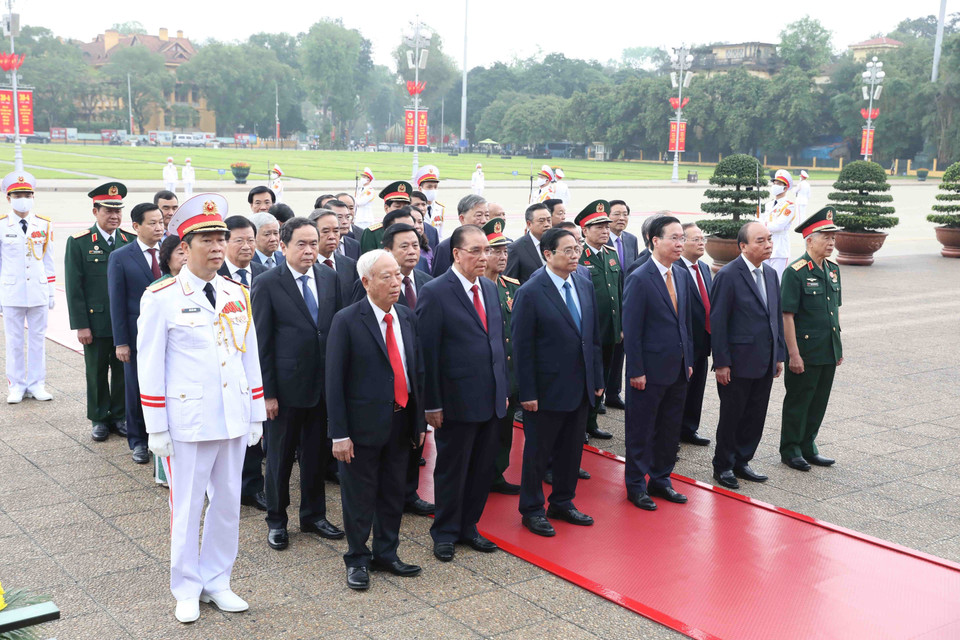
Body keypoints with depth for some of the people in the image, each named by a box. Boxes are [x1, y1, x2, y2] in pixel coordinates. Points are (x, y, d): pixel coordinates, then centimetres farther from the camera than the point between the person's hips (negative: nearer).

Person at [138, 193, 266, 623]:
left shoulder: (238, 294, 7)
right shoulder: (160, 297, -7)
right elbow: (149, 366, -6)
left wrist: (256, 415, 10)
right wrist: (156, 428, -7)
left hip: (233, 418, 5)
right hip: (188, 421, -4)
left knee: (228, 503, 12)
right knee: (187, 507, 7)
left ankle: (216, 582, 28)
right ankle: (187, 589, 24)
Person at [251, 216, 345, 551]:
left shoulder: (330, 278, 4)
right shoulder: (267, 283, -9)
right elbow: (262, 341, -9)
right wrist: (267, 392, -12)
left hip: (325, 383, 4)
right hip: (286, 385, -4)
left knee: (317, 454, 15)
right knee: (280, 456, 10)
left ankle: (313, 515, 32)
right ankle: (276, 520, 27)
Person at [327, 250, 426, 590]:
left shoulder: (408, 317, 5)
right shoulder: (347, 321, -12)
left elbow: (417, 370, 10)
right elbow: (334, 380, -12)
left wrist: (419, 421, 8)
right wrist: (339, 433, -15)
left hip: (401, 421, 5)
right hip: (363, 423, -5)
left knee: (394, 493, 16)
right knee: (358, 497, 8)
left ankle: (386, 553, 33)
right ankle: (358, 559, 25)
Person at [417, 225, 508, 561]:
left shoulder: (489, 288, 9)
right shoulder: (435, 292, -12)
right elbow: (427, 353, -14)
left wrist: (503, 388, 12)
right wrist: (432, 404, -15)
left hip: (490, 400, 6)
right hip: (457, 402, -6)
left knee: (482, 470, 14)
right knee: (451, 470, 8)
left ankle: (468, 526, 31)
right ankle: (445, 533, 25)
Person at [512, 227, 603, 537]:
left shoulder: (585, 286, 7)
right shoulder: (530, 293, -13)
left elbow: (593, 336, 11)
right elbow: (521, 347, -13)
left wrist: (598, 380, 9)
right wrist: (527, 393, -15)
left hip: (580, 388, 6)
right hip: (547, 389, -6)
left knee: (572, 450, 17)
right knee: (538, 452, 8)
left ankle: (562, 503, 33)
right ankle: (531, 511, 23)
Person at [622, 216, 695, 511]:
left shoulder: (681, 274, 8)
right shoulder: (639, 279, -15)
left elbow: (685, 321, 14)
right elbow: (631, 330, -15)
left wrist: (689, 360, 12)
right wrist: (636, 372, -15)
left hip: (677, 370, 7)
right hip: (650, 370, -7)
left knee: (670, 429, 16)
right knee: (641, 430, 6)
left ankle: (660, 479, 31)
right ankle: (636, 486, 19)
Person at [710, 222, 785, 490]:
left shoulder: (771, 274, 9)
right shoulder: (728, 275, -14)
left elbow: (777, 316, 15)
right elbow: (717, 321, -14)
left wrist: (779, 355, 12)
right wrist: (721, 363, -16)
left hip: (765, 362, 7)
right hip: (738, 363, -7)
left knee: (756, 416, 13)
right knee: (731, 416, 6)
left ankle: (741, 462, 28)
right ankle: (723, 466, 21)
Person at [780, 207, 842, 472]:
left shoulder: (832, 269, 10)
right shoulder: (795, 272, -14)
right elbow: (787, 315, -16)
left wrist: (839, 347, 17)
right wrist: (793, 354, -18)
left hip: (829, 351, 7)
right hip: (804, 352, -7)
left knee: (819, 401, 14)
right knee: (798, 401, 4)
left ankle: (808, 447, 27)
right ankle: (790, 450, 17)